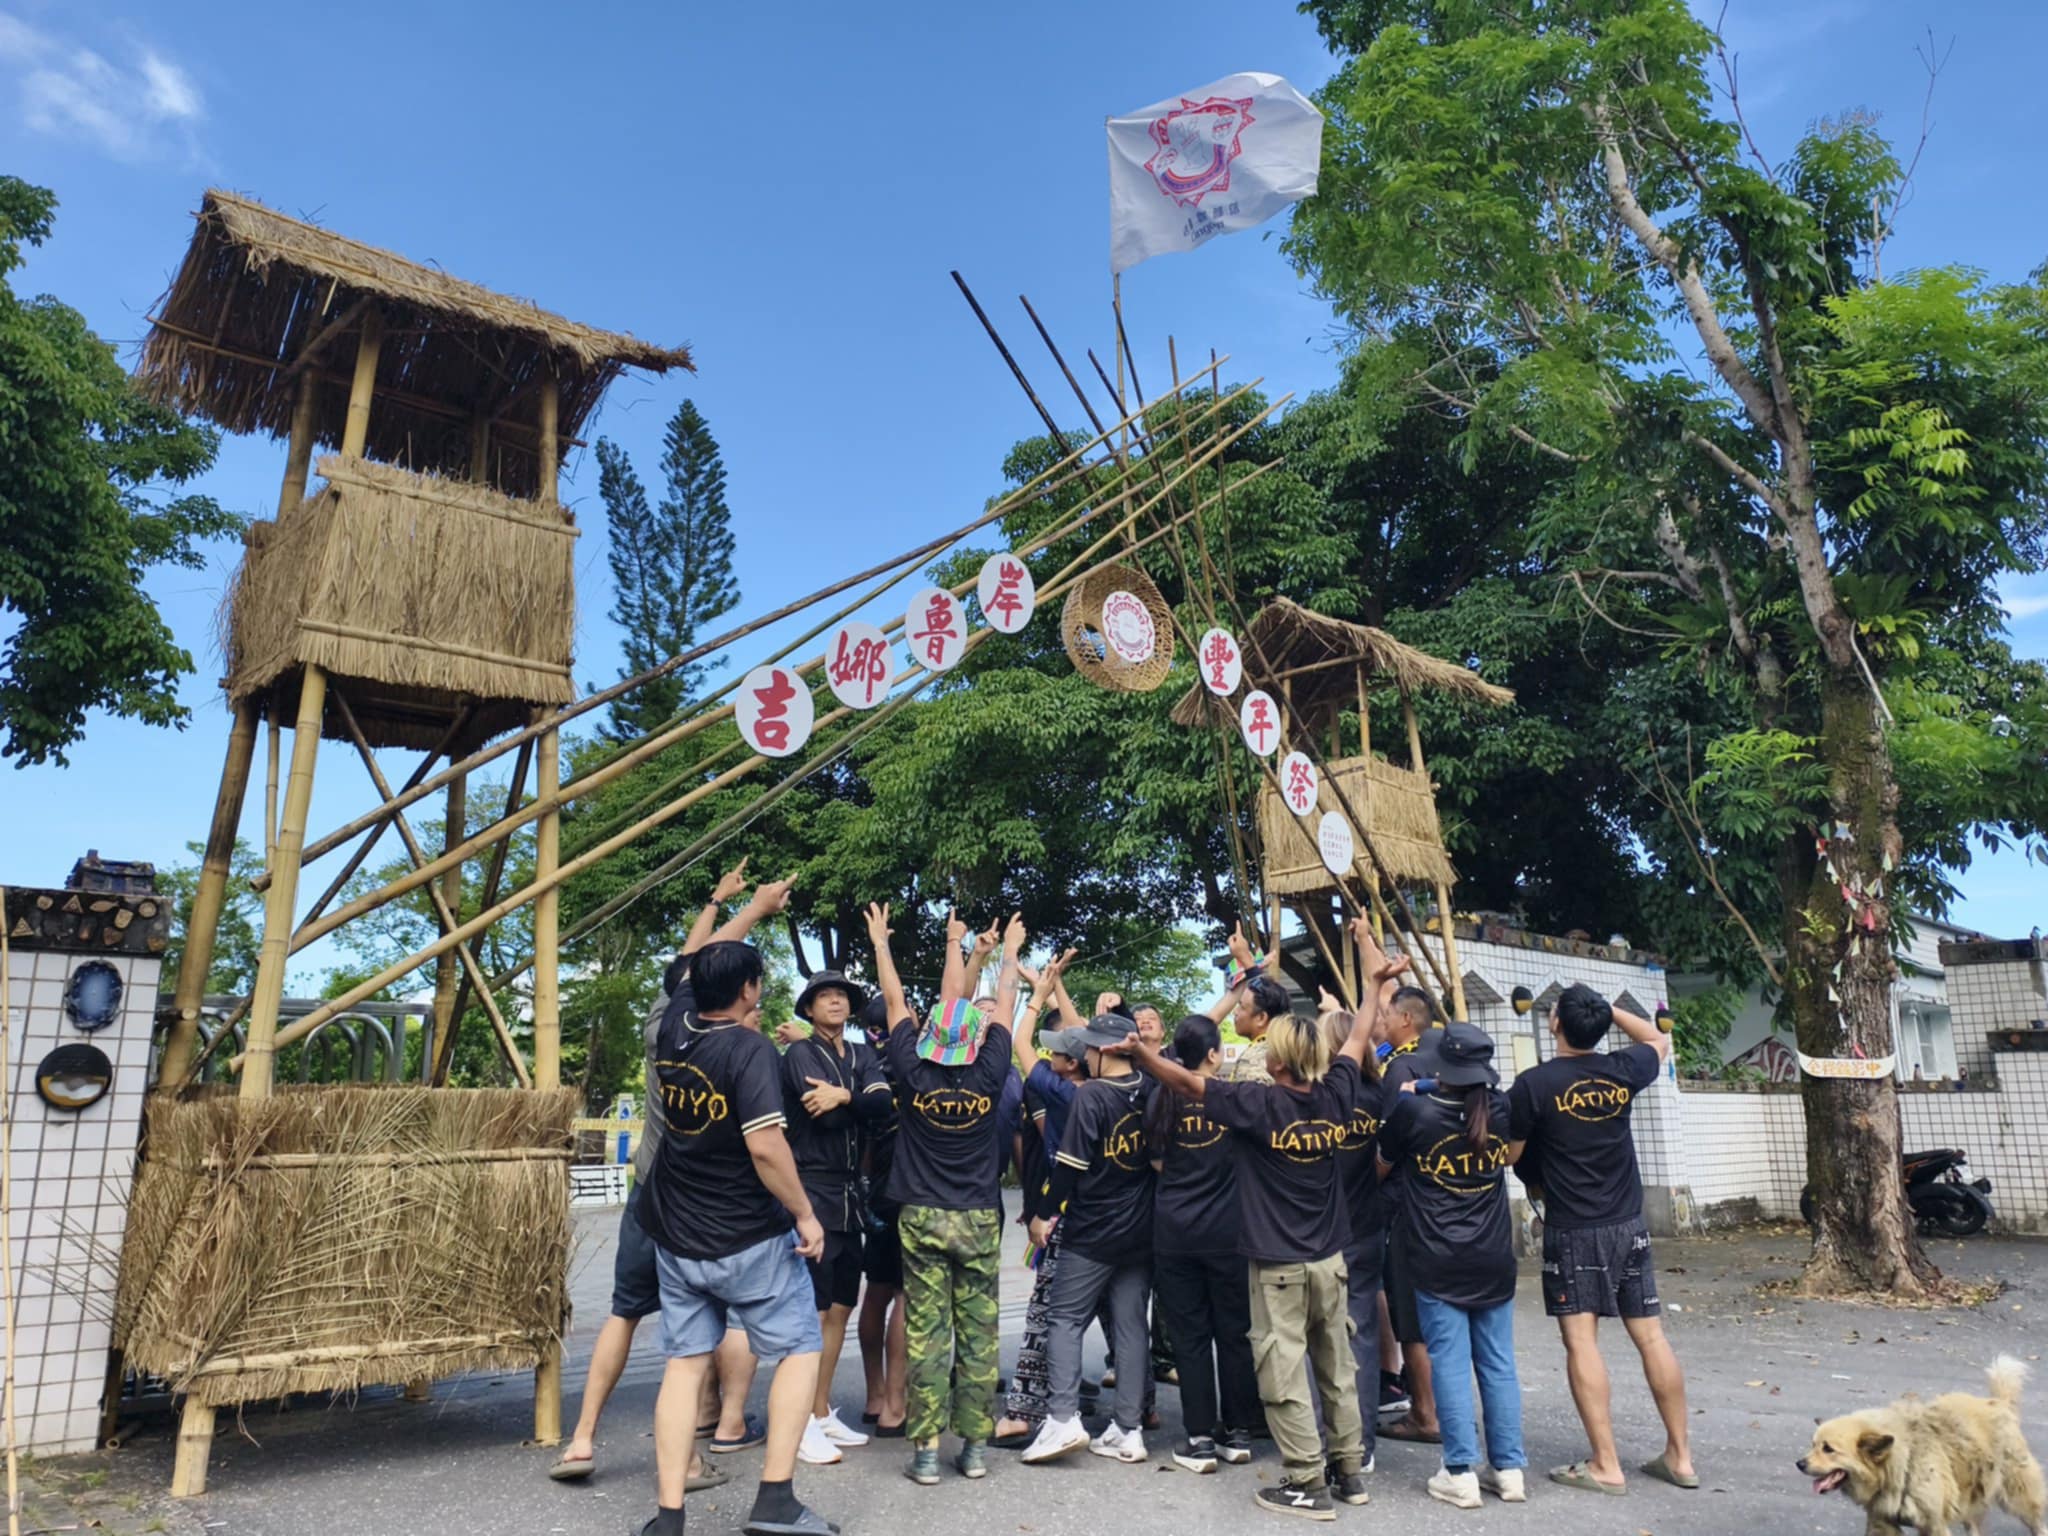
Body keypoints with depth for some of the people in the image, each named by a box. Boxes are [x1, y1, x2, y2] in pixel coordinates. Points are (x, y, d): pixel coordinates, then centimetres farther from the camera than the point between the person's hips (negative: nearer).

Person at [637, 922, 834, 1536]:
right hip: (751, 1242, -6)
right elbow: (765, 1146, -27)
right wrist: (805, 1214, -14)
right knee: (800, 1350, 8)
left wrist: (753, 910, 31)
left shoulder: (675, 1028, 0)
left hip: (677, 1241, 6)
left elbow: (695, 965, 19)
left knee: (685, 1364, 12)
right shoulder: (750, 1049, -19)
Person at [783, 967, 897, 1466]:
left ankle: (824, 1412, 23)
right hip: (813, 1191, -7)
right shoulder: (800, 1053, -5)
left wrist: (844, 1096, -23)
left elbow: (883, 1101, -9)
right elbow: (824, 1115, -19)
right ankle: (802, 1423, 2)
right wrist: (858, 1101, -8)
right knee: (812, 1310, -6)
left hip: (849, 1193, 7)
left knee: (840, 1307, 12)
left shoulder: (861, 1055, 12)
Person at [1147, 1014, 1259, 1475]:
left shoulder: (1164, 1100, -1)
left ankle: (1200, 1438, 11)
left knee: (1189, 1336, 8)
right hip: (1226, 1230, -1)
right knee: (1233, 1333, 11)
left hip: (1174, 1232, 1)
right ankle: (1238, 1433, 20)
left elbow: (1157, 1161, 7)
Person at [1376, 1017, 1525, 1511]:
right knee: (1498, 1362, 10)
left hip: (1437, 1261, -3)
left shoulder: (1414, 1110, -13)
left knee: (1451, 1363, 1)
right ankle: (1509, 1468, 16)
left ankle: (1461, 1474, 3)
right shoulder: (1502, 1109, -3)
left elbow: (1380, 1168, 4)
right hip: (1494, 1258, 4)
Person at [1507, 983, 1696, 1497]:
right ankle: (1680, 1455, 20)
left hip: (1571, 1232, -5)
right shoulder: (1622, 1071, -2)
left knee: (1581, 1342, 0)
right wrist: (1609, 1009, 15)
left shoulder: (1535, 1083, -14)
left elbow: (1509, 1154, -4)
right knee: (1651, 1336, 11)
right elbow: (1660, 1040, 21)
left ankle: (1605, 1465, 1)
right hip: (1628, 1226, 5)